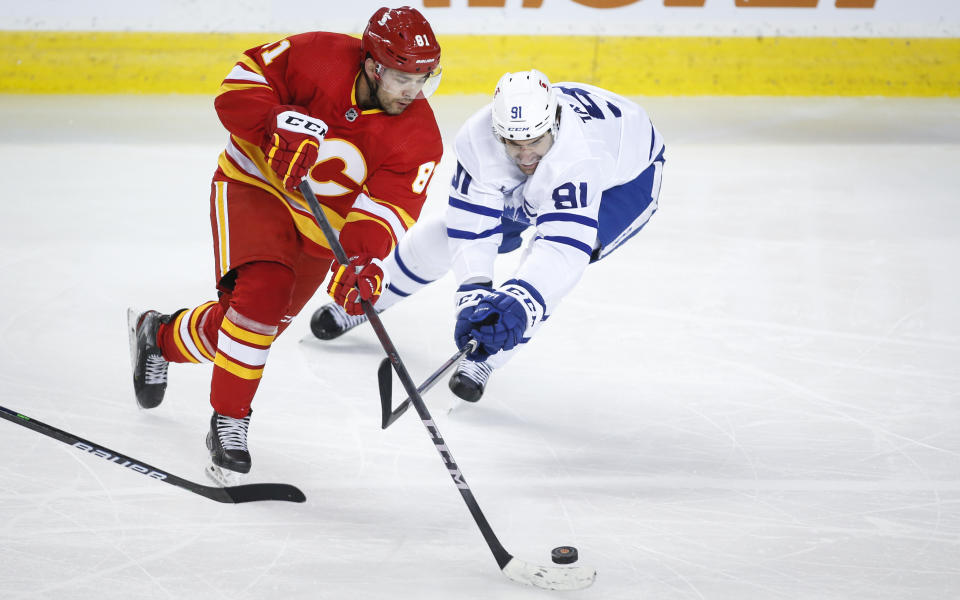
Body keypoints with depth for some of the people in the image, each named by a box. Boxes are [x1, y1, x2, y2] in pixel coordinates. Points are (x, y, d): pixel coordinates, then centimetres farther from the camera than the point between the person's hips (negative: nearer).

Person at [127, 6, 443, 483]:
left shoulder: (419, 138, -18)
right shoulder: (318, 56, -24)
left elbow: (385, 209, -26)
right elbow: (241, 84, -17)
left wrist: (362, 258, -44)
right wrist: (275, 128, -34)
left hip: (319, 229, 4)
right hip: (255, 186, -4)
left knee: (253, 320, 9)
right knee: (260, 291, -27)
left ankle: (160, 337, 41)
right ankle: (228, 424, -12)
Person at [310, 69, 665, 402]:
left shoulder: (579, 156, -48)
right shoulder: (479, 138, -34)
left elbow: (566, 244, -53)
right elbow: (473, 226, -31)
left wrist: (517, 303, -66)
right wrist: (473, 296, -42)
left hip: (625, 177, -4)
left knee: (550, 259, -28)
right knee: (453, 231, 5)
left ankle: (486, 358, -13)